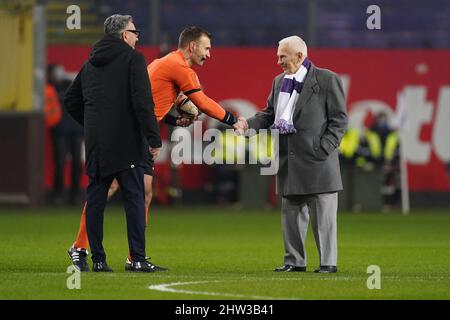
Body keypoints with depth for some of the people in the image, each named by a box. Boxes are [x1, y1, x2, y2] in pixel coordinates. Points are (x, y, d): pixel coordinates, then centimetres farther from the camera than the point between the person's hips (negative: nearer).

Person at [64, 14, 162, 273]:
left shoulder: (91, 64, 16)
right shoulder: (132, 58, -4)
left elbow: (71, 101, 23)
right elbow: (143, 101, -14)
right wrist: (153, 138, -13)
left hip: (96, 144, 6)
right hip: (126, 143, -6)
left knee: (95, 200, 7)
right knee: (134, 199, -3)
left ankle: (98, 259, 6)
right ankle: (138, 259, -8)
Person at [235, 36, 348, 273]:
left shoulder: (327, 80, -4)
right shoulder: (279, 82, 15)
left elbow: (339, 119, -5)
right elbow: (269, 114, 17)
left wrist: (324, 149, -14)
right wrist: (248, 124, -2)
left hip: (317, 161, -6)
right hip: (289, 161, 7)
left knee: (323, 215, -3)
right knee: (291, 213, 10)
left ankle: (328, 262, 1)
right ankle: (295, 261, 18)